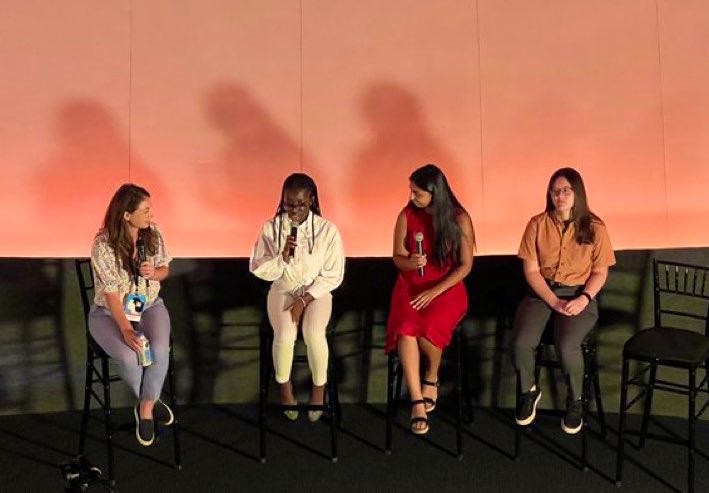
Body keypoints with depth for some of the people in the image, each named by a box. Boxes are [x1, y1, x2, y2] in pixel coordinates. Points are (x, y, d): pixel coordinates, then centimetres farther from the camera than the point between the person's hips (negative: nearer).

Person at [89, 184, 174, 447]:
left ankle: (145, 408, -4)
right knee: (129, 357, -28)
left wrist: (154, 273, -17)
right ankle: (150, 400, 4)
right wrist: (126, 329, -29)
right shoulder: (103, 244, -20)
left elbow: (164, 269, 7)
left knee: (160, 349, -27)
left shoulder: (154, 233, -7)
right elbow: (111, 292, -21)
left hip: (150, 306, 3)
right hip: (110, 312, -3)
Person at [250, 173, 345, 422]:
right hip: (283, 290, 1)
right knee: (285, 336, -26)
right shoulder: (271, 227, -8)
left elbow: (333, 275, -8)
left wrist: (304, 300, -16)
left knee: (314, 335, -28)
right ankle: (284, 385, 6)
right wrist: (282, 258, -25)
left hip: (316, 291, -1)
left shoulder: (327, 230, -12)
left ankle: (319, 386, 2)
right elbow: (258, 270, -6)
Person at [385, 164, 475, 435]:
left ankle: (432, 377, 4)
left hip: (446, 288, -2)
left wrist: (434, 292, -15)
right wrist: (409, 262, -20)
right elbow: (397, 257, 6)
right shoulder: (407, 216, -1)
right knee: (405, 329, -29)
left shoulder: (459, 219, -7)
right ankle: (417, 401, -18)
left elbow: (465, 265, -6)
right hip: (410, 286, 2)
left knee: (428, 329, -30)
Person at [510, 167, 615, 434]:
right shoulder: (537, 224, -2)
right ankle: (528, 391, 8)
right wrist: (554, 302, -14)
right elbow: (531, 270, -3)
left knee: (567, 346, -30)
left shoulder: (594, 227, -2)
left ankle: (575, 400, 2)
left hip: (579, 294, -1)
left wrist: (584, 299, -16)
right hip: (542, 291, 1)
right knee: (520, 343, -25)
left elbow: (600, 272, 2)